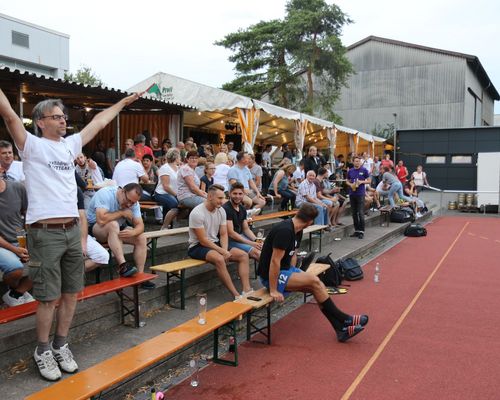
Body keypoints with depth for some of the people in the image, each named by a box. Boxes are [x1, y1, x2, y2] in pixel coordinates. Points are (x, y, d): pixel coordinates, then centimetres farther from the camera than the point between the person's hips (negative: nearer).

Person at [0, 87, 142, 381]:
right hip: (45, 233, -6)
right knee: (49, 298, 1)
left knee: (71, 293, 12)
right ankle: (43, 351, 20)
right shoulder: (32, 145, -1)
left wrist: (124, 101, 30)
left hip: (72, 230, 6)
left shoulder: (70, 145, 15)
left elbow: (99, 122, 22)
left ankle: (61, 345, 28)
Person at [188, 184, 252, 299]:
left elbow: (223, 234, 4)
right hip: (198, 247, -8)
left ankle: (247, 290, -18)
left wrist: (225, 250, -14)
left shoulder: (221, 211, 1)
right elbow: (203, 240, -21)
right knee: (219, 259, -36)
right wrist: (222, 252, -21)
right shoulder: (197, 213, -21)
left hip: (215, 244, 8)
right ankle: (236, 295, -31)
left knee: (243, 255, -7)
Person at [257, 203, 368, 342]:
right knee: (314, 281, -18)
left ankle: (341, 328, -7)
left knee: (317, 286, -8)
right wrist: (273, 291, -23)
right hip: (271, 275, -9)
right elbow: (274, 261, -26)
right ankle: (344, 320, -5)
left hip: (285, 270, 9)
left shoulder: (297, 231, 4)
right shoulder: (285, 231, -26)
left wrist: (292, 276, 3)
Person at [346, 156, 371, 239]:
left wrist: (361, 182, -15)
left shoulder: (364, 170, 0)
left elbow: (369, 181, 3)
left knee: (361, 213, -8)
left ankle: (361, 231, -2)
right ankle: (356, 230, 18)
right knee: (354, 213, 9)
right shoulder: (350, 171, 9)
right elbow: (347, 181, 15)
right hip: (352, 194, 4)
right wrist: (351, 184, -6)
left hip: (360, 194, -4)